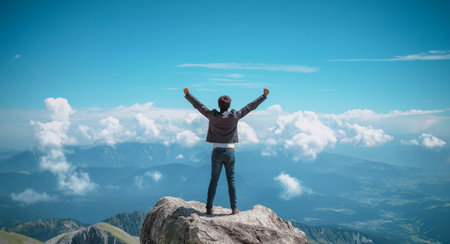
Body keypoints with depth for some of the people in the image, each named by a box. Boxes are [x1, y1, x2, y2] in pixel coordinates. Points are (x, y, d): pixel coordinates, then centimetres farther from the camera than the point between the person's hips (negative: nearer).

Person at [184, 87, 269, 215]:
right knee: (231, 180, 7)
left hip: (217, 153, 0)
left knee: (214, 180, 9)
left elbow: (198, 105, 7)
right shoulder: (234, 116, -5)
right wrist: (264, 95, 13)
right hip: (230, 153, 0)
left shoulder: (213, 116, -5)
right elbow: (251, 106, 3)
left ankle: (209, 208, 9)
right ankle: (234, 208, 6)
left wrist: (187, 94, 21)